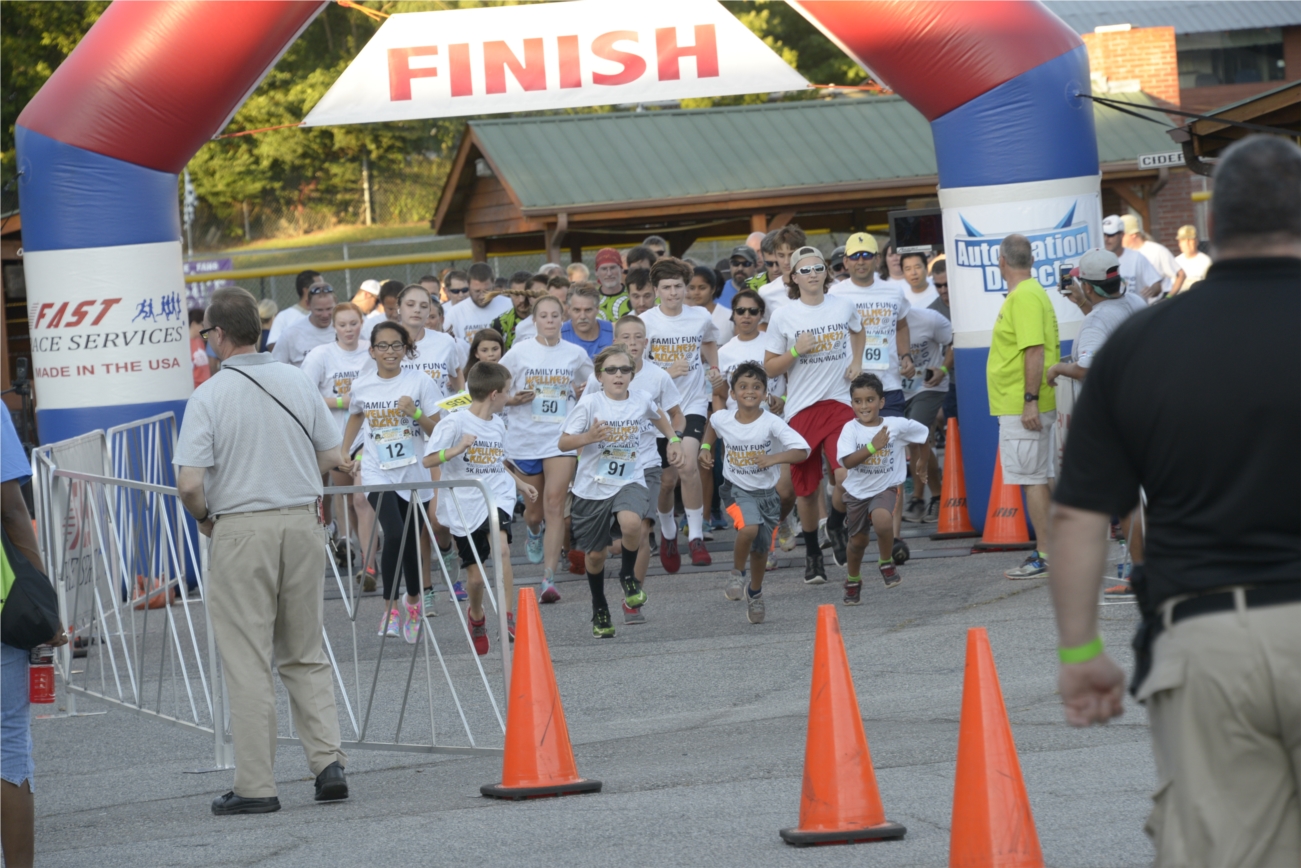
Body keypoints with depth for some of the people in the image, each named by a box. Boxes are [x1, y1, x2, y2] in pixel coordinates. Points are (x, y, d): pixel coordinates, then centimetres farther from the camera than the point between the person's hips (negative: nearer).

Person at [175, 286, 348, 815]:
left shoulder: (208, 397, -11)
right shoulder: (299, 383, 2)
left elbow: (189, 483, -17)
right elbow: (332, 457, 9)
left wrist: (204, 516, 4)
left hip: (240, 529, -4)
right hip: (302, 522, 4)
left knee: (247, 662, 1)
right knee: (306, 656, 15)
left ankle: (255, 786, 2)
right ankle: (328, 762, 5)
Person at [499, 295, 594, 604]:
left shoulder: (576, 354, 5)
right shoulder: (519, 352, 1)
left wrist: (583, 394, -3)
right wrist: (512, 399, -14)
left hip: (561, 439, -1)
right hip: (525, 438, 1)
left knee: (554, 504, -14)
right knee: (534, 510, 11)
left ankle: (549, 578, -16)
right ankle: (534, 533, 50)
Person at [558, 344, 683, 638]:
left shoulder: (641, 401, 0)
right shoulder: (589, 403, -11)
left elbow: (658, 416, 25)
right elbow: (563, 442, -12)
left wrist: (673, 440, 17)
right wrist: (589, 437, -28)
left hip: (629, 481, 0)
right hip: (592, 487, 0)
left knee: (631, 523, -33)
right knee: (595, 554, 10)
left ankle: (628, 576, -2)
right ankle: (599, 609, 36)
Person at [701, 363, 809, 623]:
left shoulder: (771, 423, -19)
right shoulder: (722, 419, -9)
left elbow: (802, 450, -26)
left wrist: (772, 458, -37)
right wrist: (706, 448, 6)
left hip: (766, 492, 0)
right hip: (737, 490, 0)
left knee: (760, 548, 9)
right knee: (749, 528, -29)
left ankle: (756, 593, 39)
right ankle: (737, 573, -2)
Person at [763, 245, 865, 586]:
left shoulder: (843, 307, 4)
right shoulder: (784, 316, -2)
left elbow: (858, 331, 27)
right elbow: (769, 367, 2)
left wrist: (857, 362, 11)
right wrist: (795, 352, -15)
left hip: (840, 402, 0)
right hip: (801, 407, 0)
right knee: (806, 487, 5)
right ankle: (812, 554, 21)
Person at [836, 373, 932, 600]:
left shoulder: (896, 425, -11)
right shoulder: (851, 429, -13)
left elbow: (925, 433, 7)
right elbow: (847, 462, -25)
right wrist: (873, 446, -34)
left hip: (885, 488, -2)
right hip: (857, 490, 2)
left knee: (882, 519, -33)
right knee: (858, 541, 15)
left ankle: (887, 562, -7)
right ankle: (853, 581, 43)